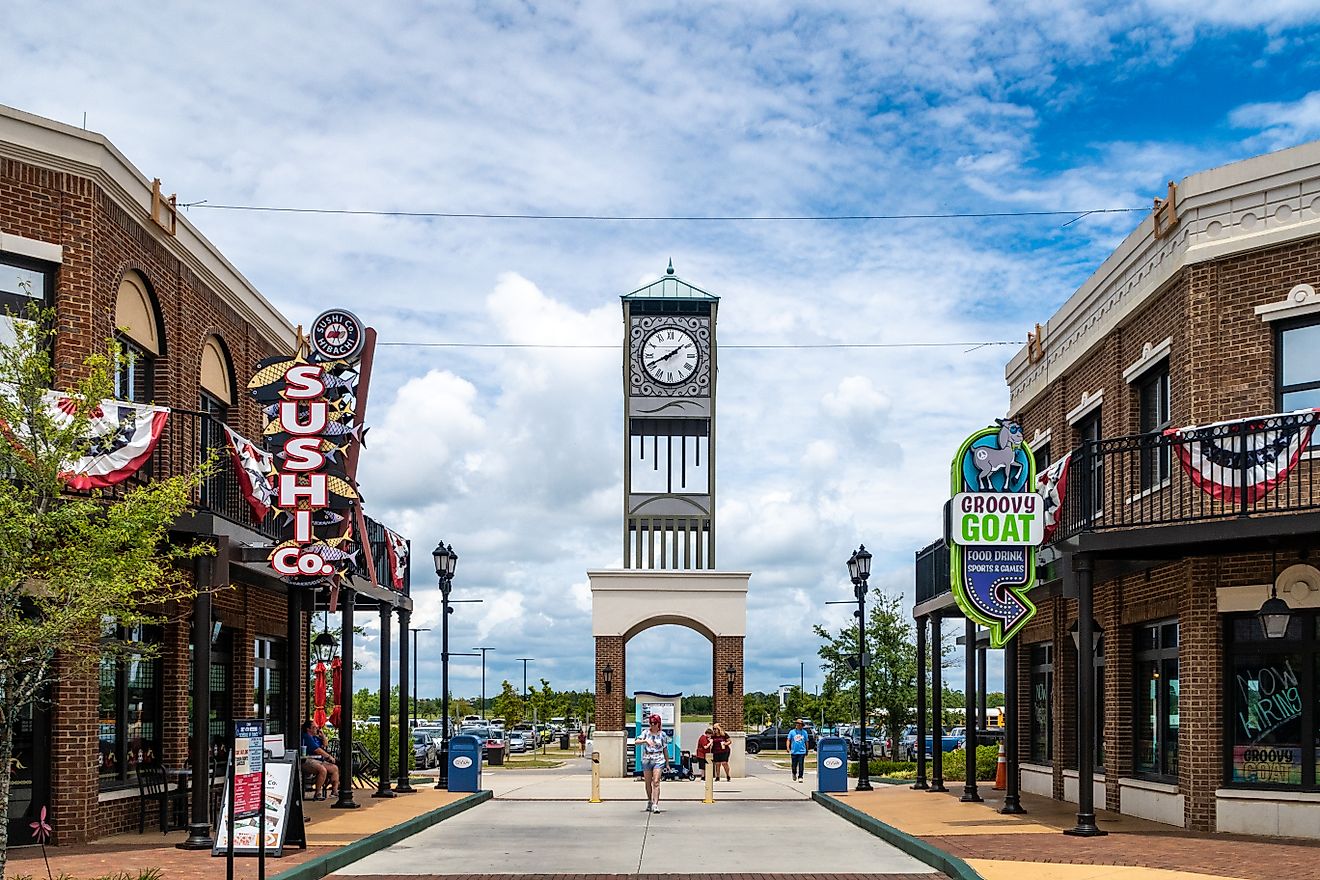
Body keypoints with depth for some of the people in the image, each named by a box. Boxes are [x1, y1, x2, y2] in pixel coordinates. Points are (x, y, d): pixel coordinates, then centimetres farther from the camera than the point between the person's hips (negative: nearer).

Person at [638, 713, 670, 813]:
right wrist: (645, 741, -29)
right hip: (646, 760, 2)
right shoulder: (646, 732, 3)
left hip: (658, 760, -2)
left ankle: (655, 804, -19)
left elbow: (665, 749, 10)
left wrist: (667, 762, 13)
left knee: (656, 782, -13)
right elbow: (637, 742, -10)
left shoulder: (662, 734, 3)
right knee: (648, 783, 11)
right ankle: (649, 801, 30)